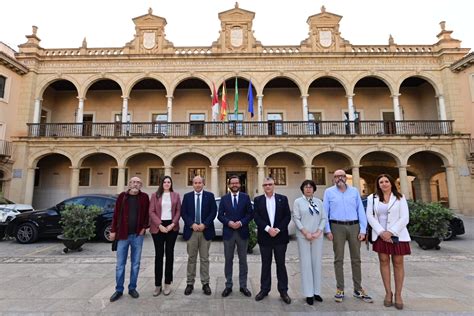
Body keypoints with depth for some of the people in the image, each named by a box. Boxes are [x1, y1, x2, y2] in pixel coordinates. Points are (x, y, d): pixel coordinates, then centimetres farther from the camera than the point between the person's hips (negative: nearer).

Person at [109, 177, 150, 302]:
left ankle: (132, 288, 23)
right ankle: (119, 290, 20)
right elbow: (116, 214, 2)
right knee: (120, 264, 7)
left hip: (137, 235, 0)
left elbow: (147, 214, 3)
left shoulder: (144, 197, 0)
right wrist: (113, 231, 0)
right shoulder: (122, 196, 1)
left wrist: (144, 228, -5)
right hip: (123, 234, 0)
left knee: (135, 263, 9)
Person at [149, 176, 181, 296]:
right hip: (158, 227, -1)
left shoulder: (176, 195, 7)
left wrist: (173, 224, -8)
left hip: (172, 227, 1)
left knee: (169, 254, 6)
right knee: (159, 255, 3)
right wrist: (159, 225, -11)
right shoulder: (155, 195, 4)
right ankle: (157, 285, 13)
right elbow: (151, 212, -1)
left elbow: (178, 211, 4)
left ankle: (168, 283, 17)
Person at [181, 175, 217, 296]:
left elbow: (213, 212, -2)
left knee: (204, 258, 7)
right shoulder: (187, 196, 6)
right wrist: (192, 224, -12)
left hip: (205, 231, 0)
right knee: (191, 258, 8)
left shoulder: (210, 196, 3)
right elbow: (183, 213, 1)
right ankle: (190, 283, 19)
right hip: (191, 230, 1)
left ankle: (205, 283, 17)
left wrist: (204, 224, -12)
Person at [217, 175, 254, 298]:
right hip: (228, 232, 0)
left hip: (242, 232, 0)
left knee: (243, 260, 9)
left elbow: (250, 213, -1)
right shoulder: (224, 198, 4)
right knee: (228, 260, 9)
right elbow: (220, 215, 1)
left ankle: (243, 286, 21)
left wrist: (241, 222, -15)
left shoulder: (246, 197, 2)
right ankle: (228, 286, 22)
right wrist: (229, 222, -16)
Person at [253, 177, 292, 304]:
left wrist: (278, 229, -12)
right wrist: (268, 229, -16)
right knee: (265, 264, 11)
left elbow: (287, 216, -1)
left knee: (281, 264, 8)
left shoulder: (283, 199, 3)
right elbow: (256, 217, -4)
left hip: (280, 236, 0)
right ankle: (264, 289, 23)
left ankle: (283, 291, 20)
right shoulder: (258, 200, 3)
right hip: (264, 237, 0)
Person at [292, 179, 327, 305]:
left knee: (317, 263, 8)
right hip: (303, 236, -3)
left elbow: (324, 218, 5)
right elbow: (296, 218, -4)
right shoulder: (298, 201, 2)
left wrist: (318, 232, -8)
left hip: (318, 236, 3)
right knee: (306, 263, 1)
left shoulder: (319, 202, 9)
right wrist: (305, 232, -12)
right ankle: (309, 294, 9)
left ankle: (316, 291, 18)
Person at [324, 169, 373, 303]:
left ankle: (358, 289, 21)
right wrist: (328, 230, -5)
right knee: (338, 259, 5)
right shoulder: (329, 192, 3)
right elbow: (325, 212, 1)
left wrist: (363, 229, -1)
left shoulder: (354, 191, 8)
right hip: (337, 227, -2)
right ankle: (340, 289, 15)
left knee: (356, 258, 9)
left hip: (354, 226, 2)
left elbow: (361, 210, 6)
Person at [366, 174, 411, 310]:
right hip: (380, 235, 1)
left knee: (398, 263, 3)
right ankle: (388, 292, 16)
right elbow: (370, 216, -1)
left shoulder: (400, 198, 1)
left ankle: (398, 294, 14)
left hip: (397, 235, -1)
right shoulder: (372, 198, 4)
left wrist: (390, 232, -14)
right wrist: (381, 232, -12)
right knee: (384, 262, 5)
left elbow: (404, 218, -5)